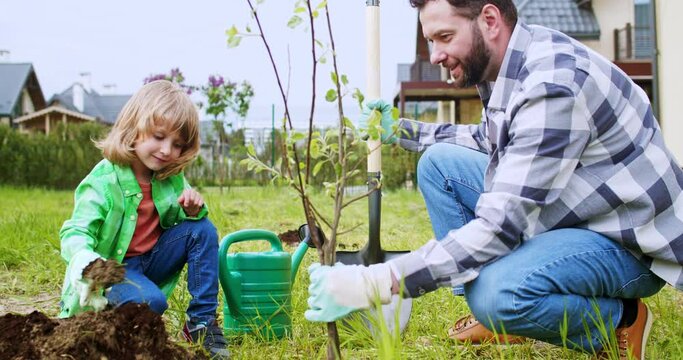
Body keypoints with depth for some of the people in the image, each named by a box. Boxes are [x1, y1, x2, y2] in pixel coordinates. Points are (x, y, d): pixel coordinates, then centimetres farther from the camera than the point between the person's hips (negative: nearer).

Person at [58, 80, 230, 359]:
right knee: (151, 301, -34)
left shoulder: (171, 177, 0)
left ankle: (201, 322, -10)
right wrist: (83, 257, -50)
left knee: (202, 229, -13)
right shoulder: (103, 181, -19)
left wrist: (193, 209, -17)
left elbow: (182, 220, 8)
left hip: (152, 262, 7)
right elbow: (75, 231, -26)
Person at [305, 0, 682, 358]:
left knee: (497, 293, -35)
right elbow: (489, 139, 23)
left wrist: (375, 283, -35)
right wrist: (402, 131, 15)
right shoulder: (505, 67, 0)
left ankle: (617, 322, -4)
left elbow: (501, 226, -33)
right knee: (439, 163, 4)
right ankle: (495, 319, 8)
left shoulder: (553, 85, -29)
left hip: (629, 240, -9)